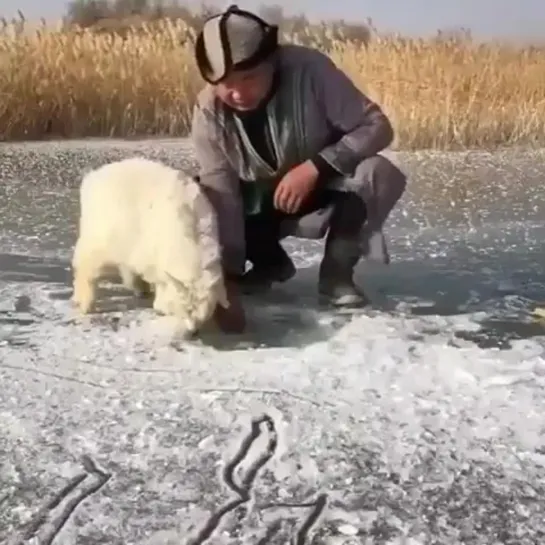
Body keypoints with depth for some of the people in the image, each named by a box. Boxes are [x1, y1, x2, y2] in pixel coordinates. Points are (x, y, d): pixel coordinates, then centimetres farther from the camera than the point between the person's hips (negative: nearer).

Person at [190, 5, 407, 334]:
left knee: (376, 174, -33)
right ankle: (271, 263, 7)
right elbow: (220, 197, -25)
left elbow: (377, 126, -25)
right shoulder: (209, 112, -23)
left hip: (324, 188, -2)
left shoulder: (309, 69, -29)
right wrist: (228, 279, -33)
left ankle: (336, 272, -8)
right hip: (259, 201, 3)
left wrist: (314, 167, -37)